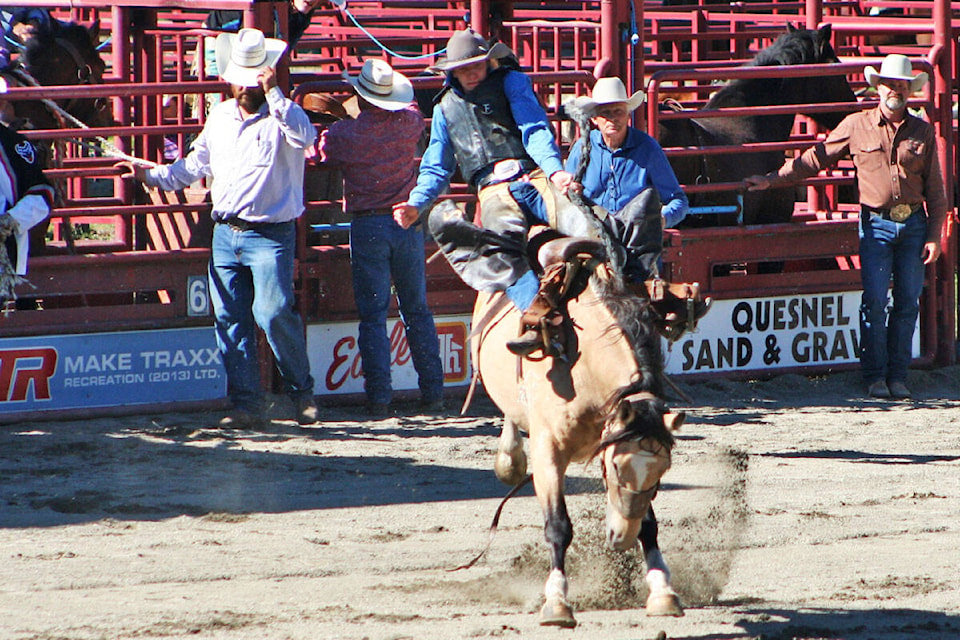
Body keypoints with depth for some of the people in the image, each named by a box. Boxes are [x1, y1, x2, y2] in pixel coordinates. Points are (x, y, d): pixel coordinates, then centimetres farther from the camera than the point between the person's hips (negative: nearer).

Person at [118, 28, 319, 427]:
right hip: (225, 233, 6)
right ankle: (246, 404, 8)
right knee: (230, 321, 3)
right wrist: (152, 176, 19)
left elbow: (305, 136, -28)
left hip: (270, 234, -6)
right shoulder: (220, 117, 14)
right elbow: (195, 166, 26)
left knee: (272, 312, -18)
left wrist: (273, 93, -27)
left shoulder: (281, 115, -4)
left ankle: (302, 391, 1)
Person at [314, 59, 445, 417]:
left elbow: (319, 150, 8)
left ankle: (379, 397, -5)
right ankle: (432, 391, 10)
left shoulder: (346, 133, -11)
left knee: (373, 314, 0)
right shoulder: (409, 123, -1)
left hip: (368, 226, -3)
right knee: (417, 311, 11)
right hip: (408, 223, 3)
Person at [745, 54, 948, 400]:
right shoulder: (857, 126, 3)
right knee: (874, 302, -7)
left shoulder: (922, 131, 6)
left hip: (914, 224, 2)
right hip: (877, 224, -2)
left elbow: (935, 189, 8)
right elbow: (816, 158, 8)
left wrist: (933, 236, 2)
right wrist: (772, 180, 4)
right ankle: (876, 376, 1)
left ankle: (898, 375, 10)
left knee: (908, 303, 3)